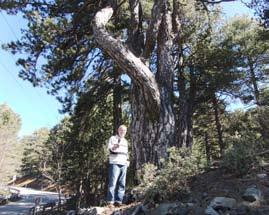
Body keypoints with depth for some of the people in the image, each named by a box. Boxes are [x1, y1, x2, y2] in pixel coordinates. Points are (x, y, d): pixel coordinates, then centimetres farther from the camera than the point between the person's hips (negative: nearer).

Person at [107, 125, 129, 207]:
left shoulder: (125, 141, 23)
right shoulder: (113, 138, 5)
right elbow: (109, 149, -5)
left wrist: (127, 160, 11)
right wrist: (115, 146, -26)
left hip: (123, 164, 6)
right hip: (115, 163, -6)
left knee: (122, 184, 3)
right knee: (113, 183, -8)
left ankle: (118, 201, 7)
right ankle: (110, 201, -4)